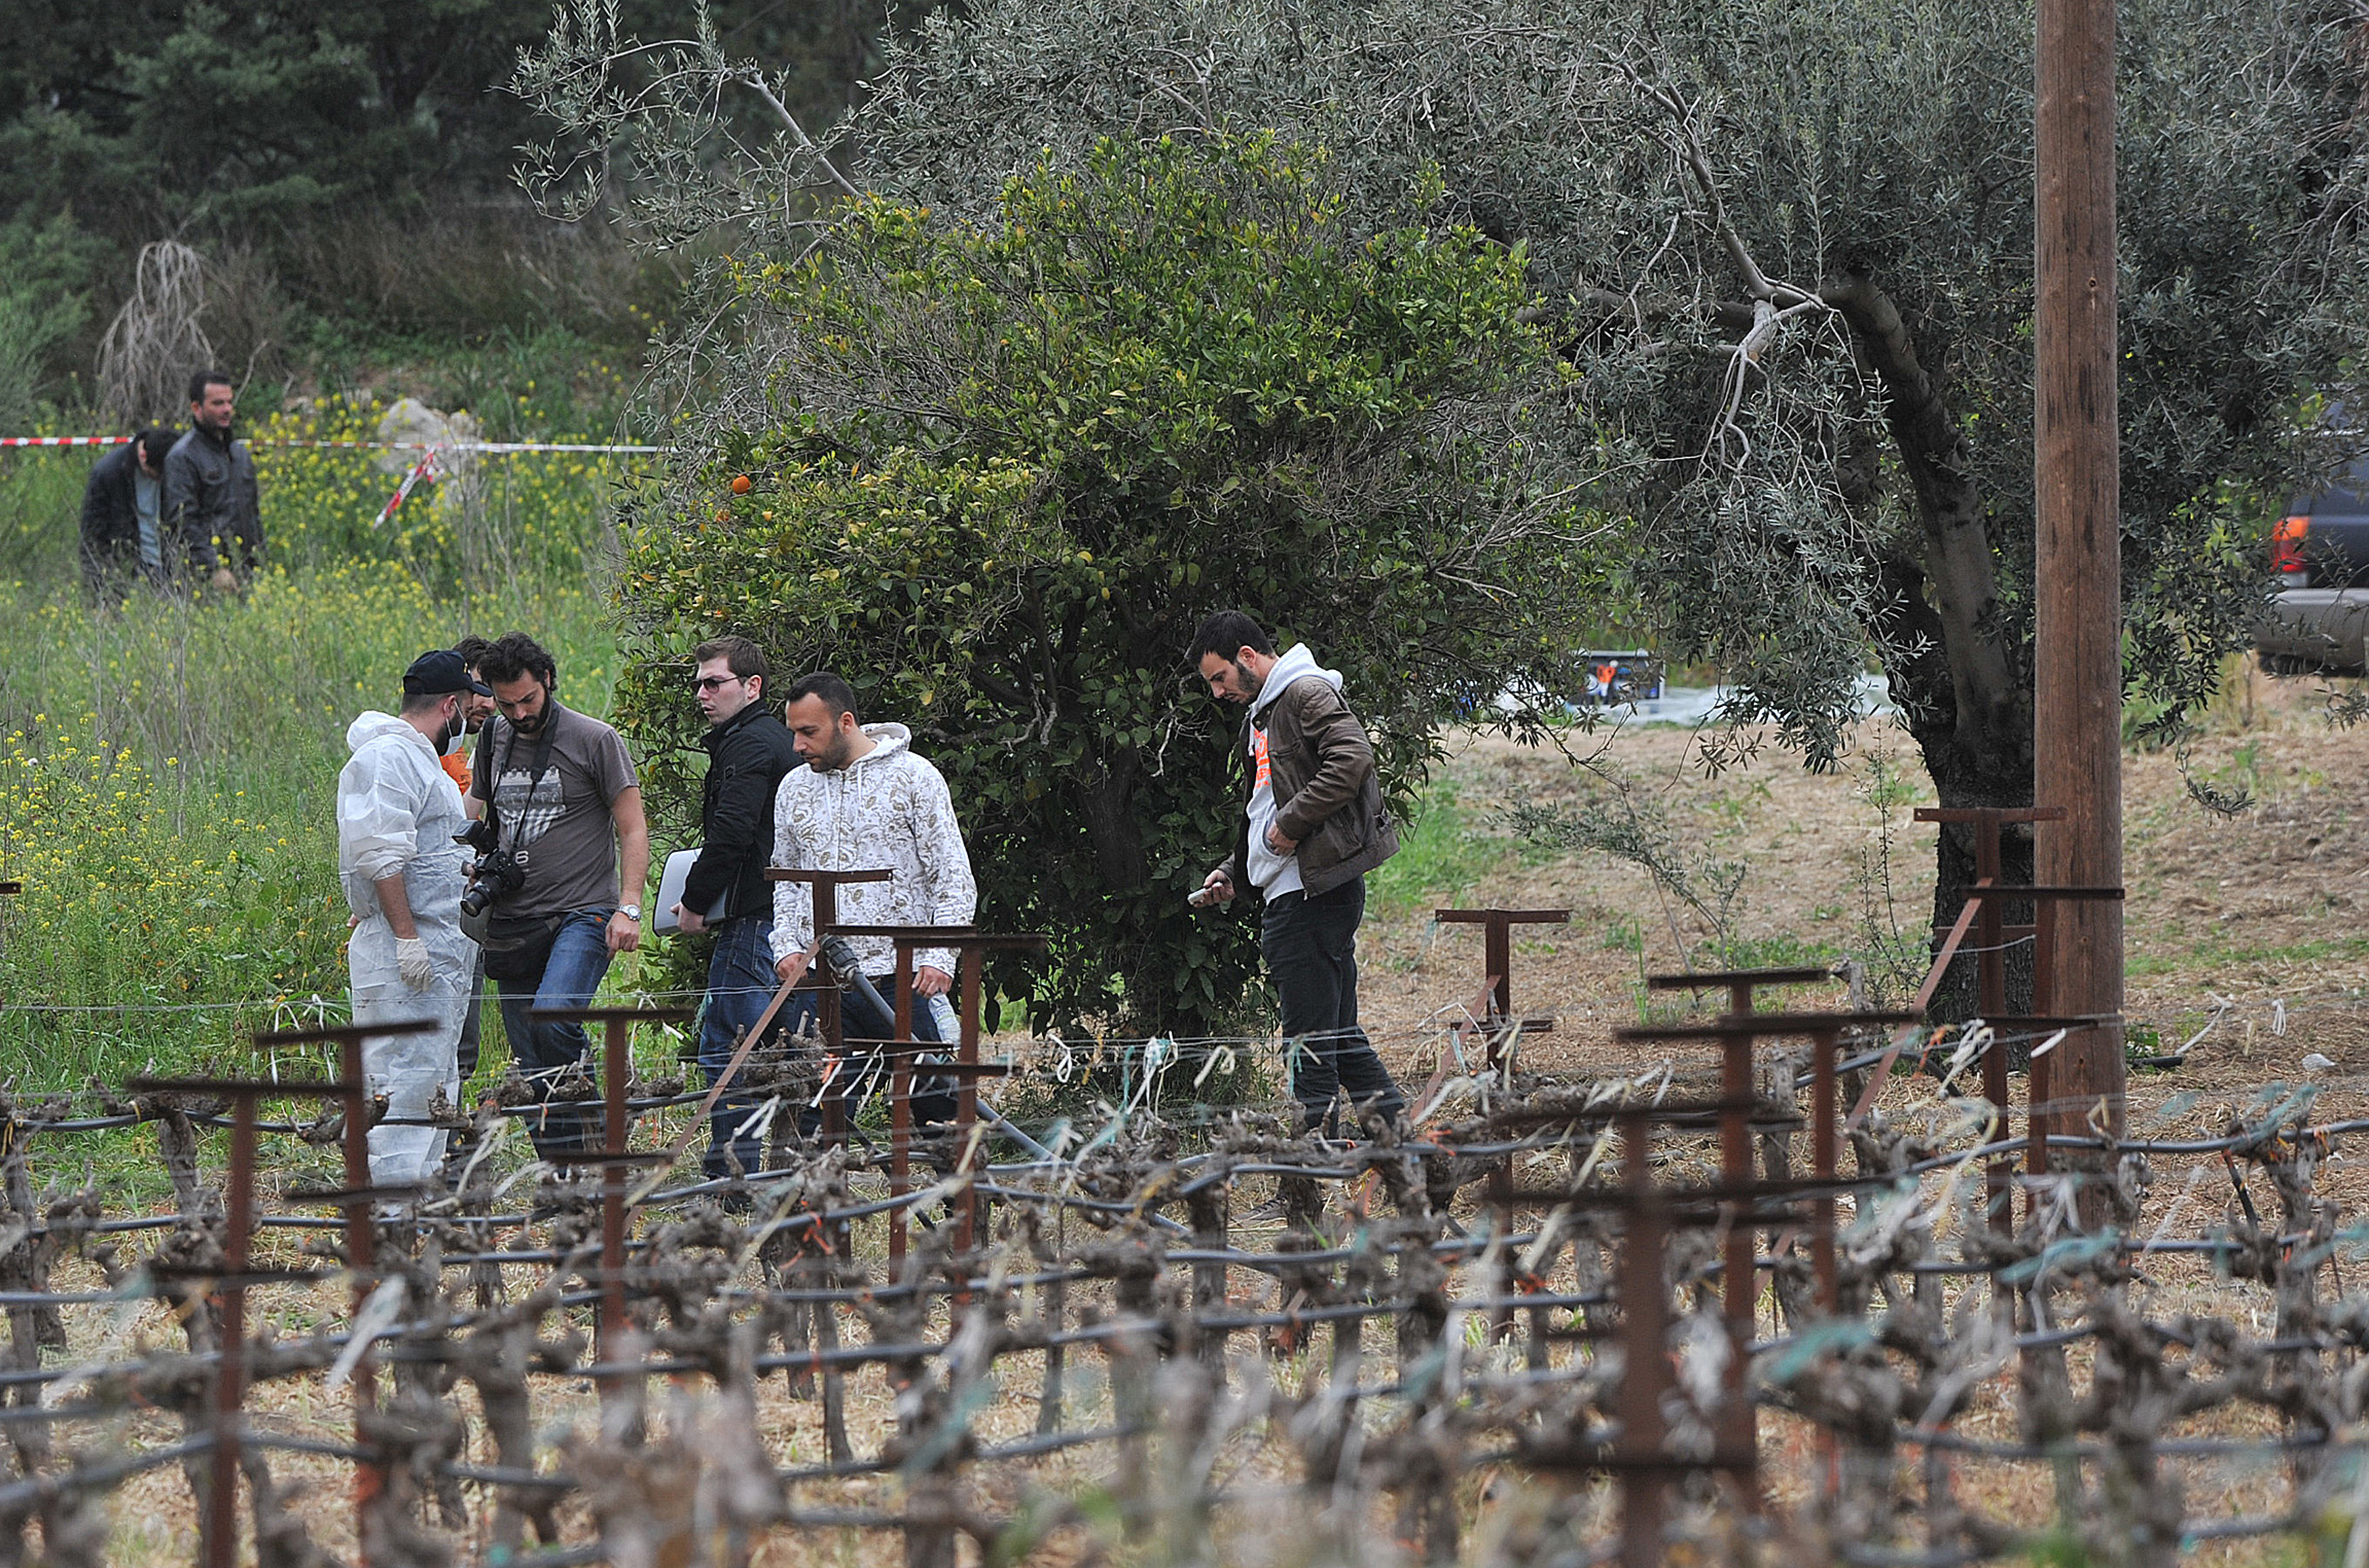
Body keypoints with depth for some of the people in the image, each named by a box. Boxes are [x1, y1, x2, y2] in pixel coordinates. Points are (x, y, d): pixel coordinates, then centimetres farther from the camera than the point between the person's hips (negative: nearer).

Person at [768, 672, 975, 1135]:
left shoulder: (914, 777, -1)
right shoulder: (794, 788, 12)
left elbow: (954, 879, -2)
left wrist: (939, 959, -14)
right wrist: (787, 946, 5)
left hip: (901, 980, -3)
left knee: (937, 1111, -2)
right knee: (818, 1121, -3)